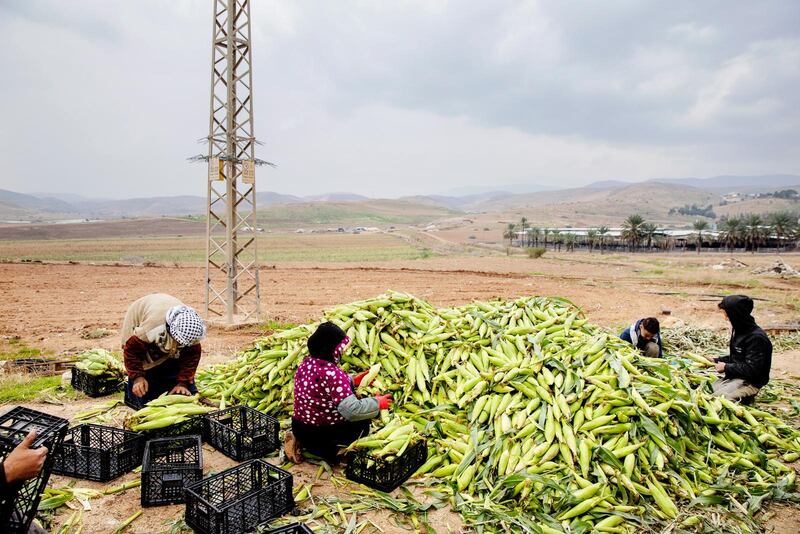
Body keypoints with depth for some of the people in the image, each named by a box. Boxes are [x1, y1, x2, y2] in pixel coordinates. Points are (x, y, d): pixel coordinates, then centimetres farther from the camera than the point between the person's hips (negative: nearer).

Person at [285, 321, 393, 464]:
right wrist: (377, 403, -18)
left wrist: (352, 381, 8)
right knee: (362, 425, 9)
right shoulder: (332, 373, -29)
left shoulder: (307, 362, -2)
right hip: (319, 433, -8)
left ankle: (301, 441, 12)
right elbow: (352, 410, -33)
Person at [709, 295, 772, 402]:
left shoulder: (757, 338, -20)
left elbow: (751, 369, -23)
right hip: (733, 377, 9)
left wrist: (726, 367, -14)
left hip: (750, 383, -9)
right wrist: (716, 360, 11)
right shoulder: (739, 331, 11)